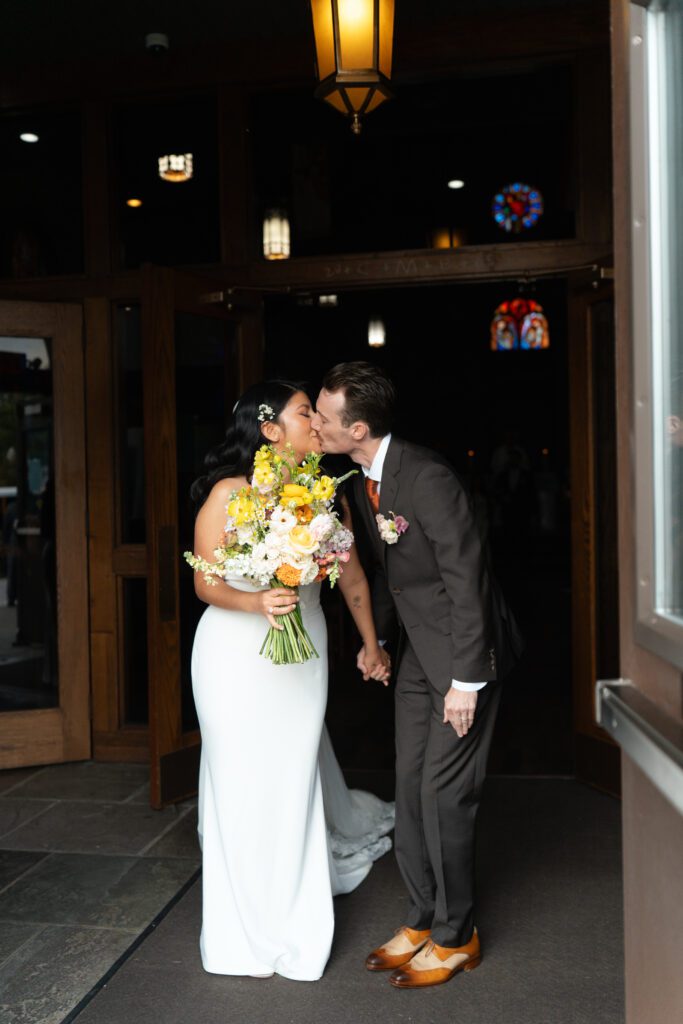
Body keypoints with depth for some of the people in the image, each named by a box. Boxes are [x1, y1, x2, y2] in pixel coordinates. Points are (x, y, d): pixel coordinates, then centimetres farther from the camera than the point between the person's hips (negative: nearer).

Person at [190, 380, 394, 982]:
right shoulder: (230, 493, -11)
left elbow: (352, 578, 12)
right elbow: (205, 582, -10)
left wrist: (371, 643, 20)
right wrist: (258, 601, -28)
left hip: (304, 654, 4)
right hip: (237, 655, -4)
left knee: (295, 778, 11)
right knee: (244, 783, 5)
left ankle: (294, 926, 36)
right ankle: (248, 937, 26)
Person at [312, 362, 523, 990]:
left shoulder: (427, 477, -25)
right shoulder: (364, 481, 3)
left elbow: (466, 577, -24)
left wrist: (466, 679, -22)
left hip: (465, 652, -8)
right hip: (419, 653, 8)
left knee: (444, 794, -1)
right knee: (410, 789, 13)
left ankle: (455, 939, 19)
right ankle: (422, 920, 30)